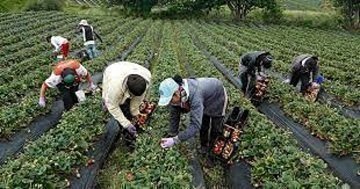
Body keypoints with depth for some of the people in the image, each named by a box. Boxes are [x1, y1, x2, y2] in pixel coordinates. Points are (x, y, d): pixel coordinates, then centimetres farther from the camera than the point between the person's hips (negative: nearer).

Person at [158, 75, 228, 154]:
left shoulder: (195, 95, -49)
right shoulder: (175, 91, -28)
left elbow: (195, 125, -52)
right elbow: (174, 116, -16)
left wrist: (175, 140, -55)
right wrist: (172, 136, -15)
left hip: (218, 96, -5)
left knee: (216, 128, 7)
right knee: (203, 125, 16)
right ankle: (204, 146, 42)